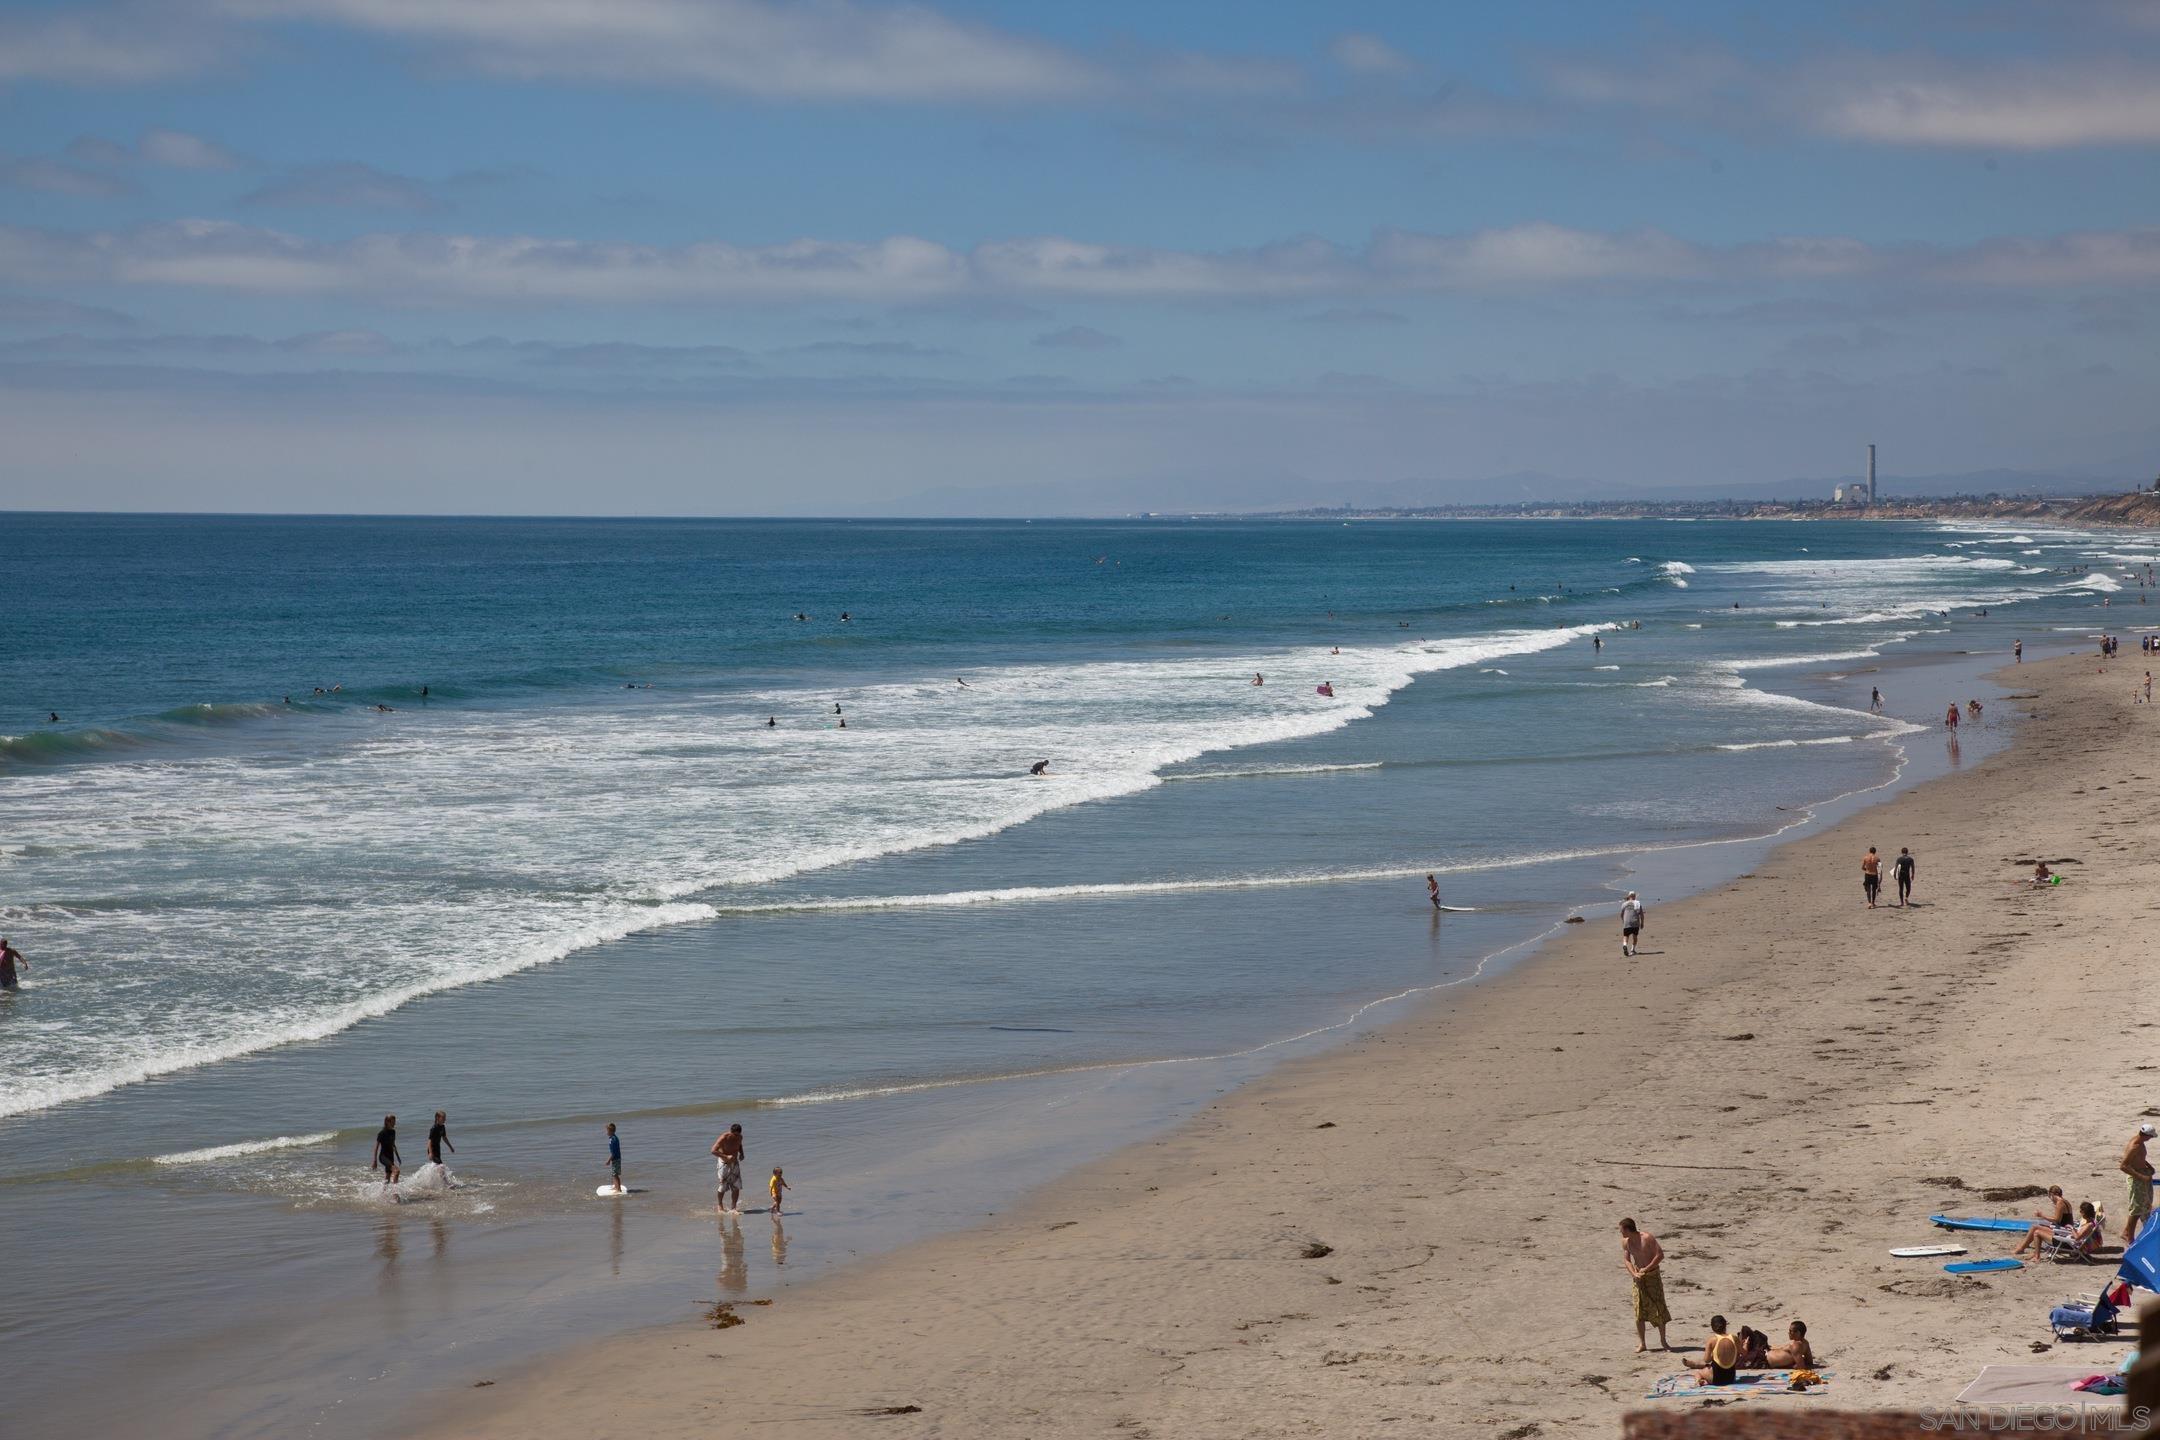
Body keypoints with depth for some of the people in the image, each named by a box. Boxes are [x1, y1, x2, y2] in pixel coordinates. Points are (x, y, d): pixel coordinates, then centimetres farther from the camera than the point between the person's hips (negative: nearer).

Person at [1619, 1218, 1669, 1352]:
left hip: (1653, 1274, -4)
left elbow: (1660, 1255, -15)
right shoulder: (1625, 1242, 1)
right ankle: (1641, 1344, 4)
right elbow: (1626, 1260, 5)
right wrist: (1634, 1274, -13)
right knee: (1639, 1311, -2)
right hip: (1638, 1276, 4)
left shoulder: (1647, 1238, -16)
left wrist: (1646, 1269, -18)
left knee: (1658, 1307, -3)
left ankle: (1663, 1341, 9)